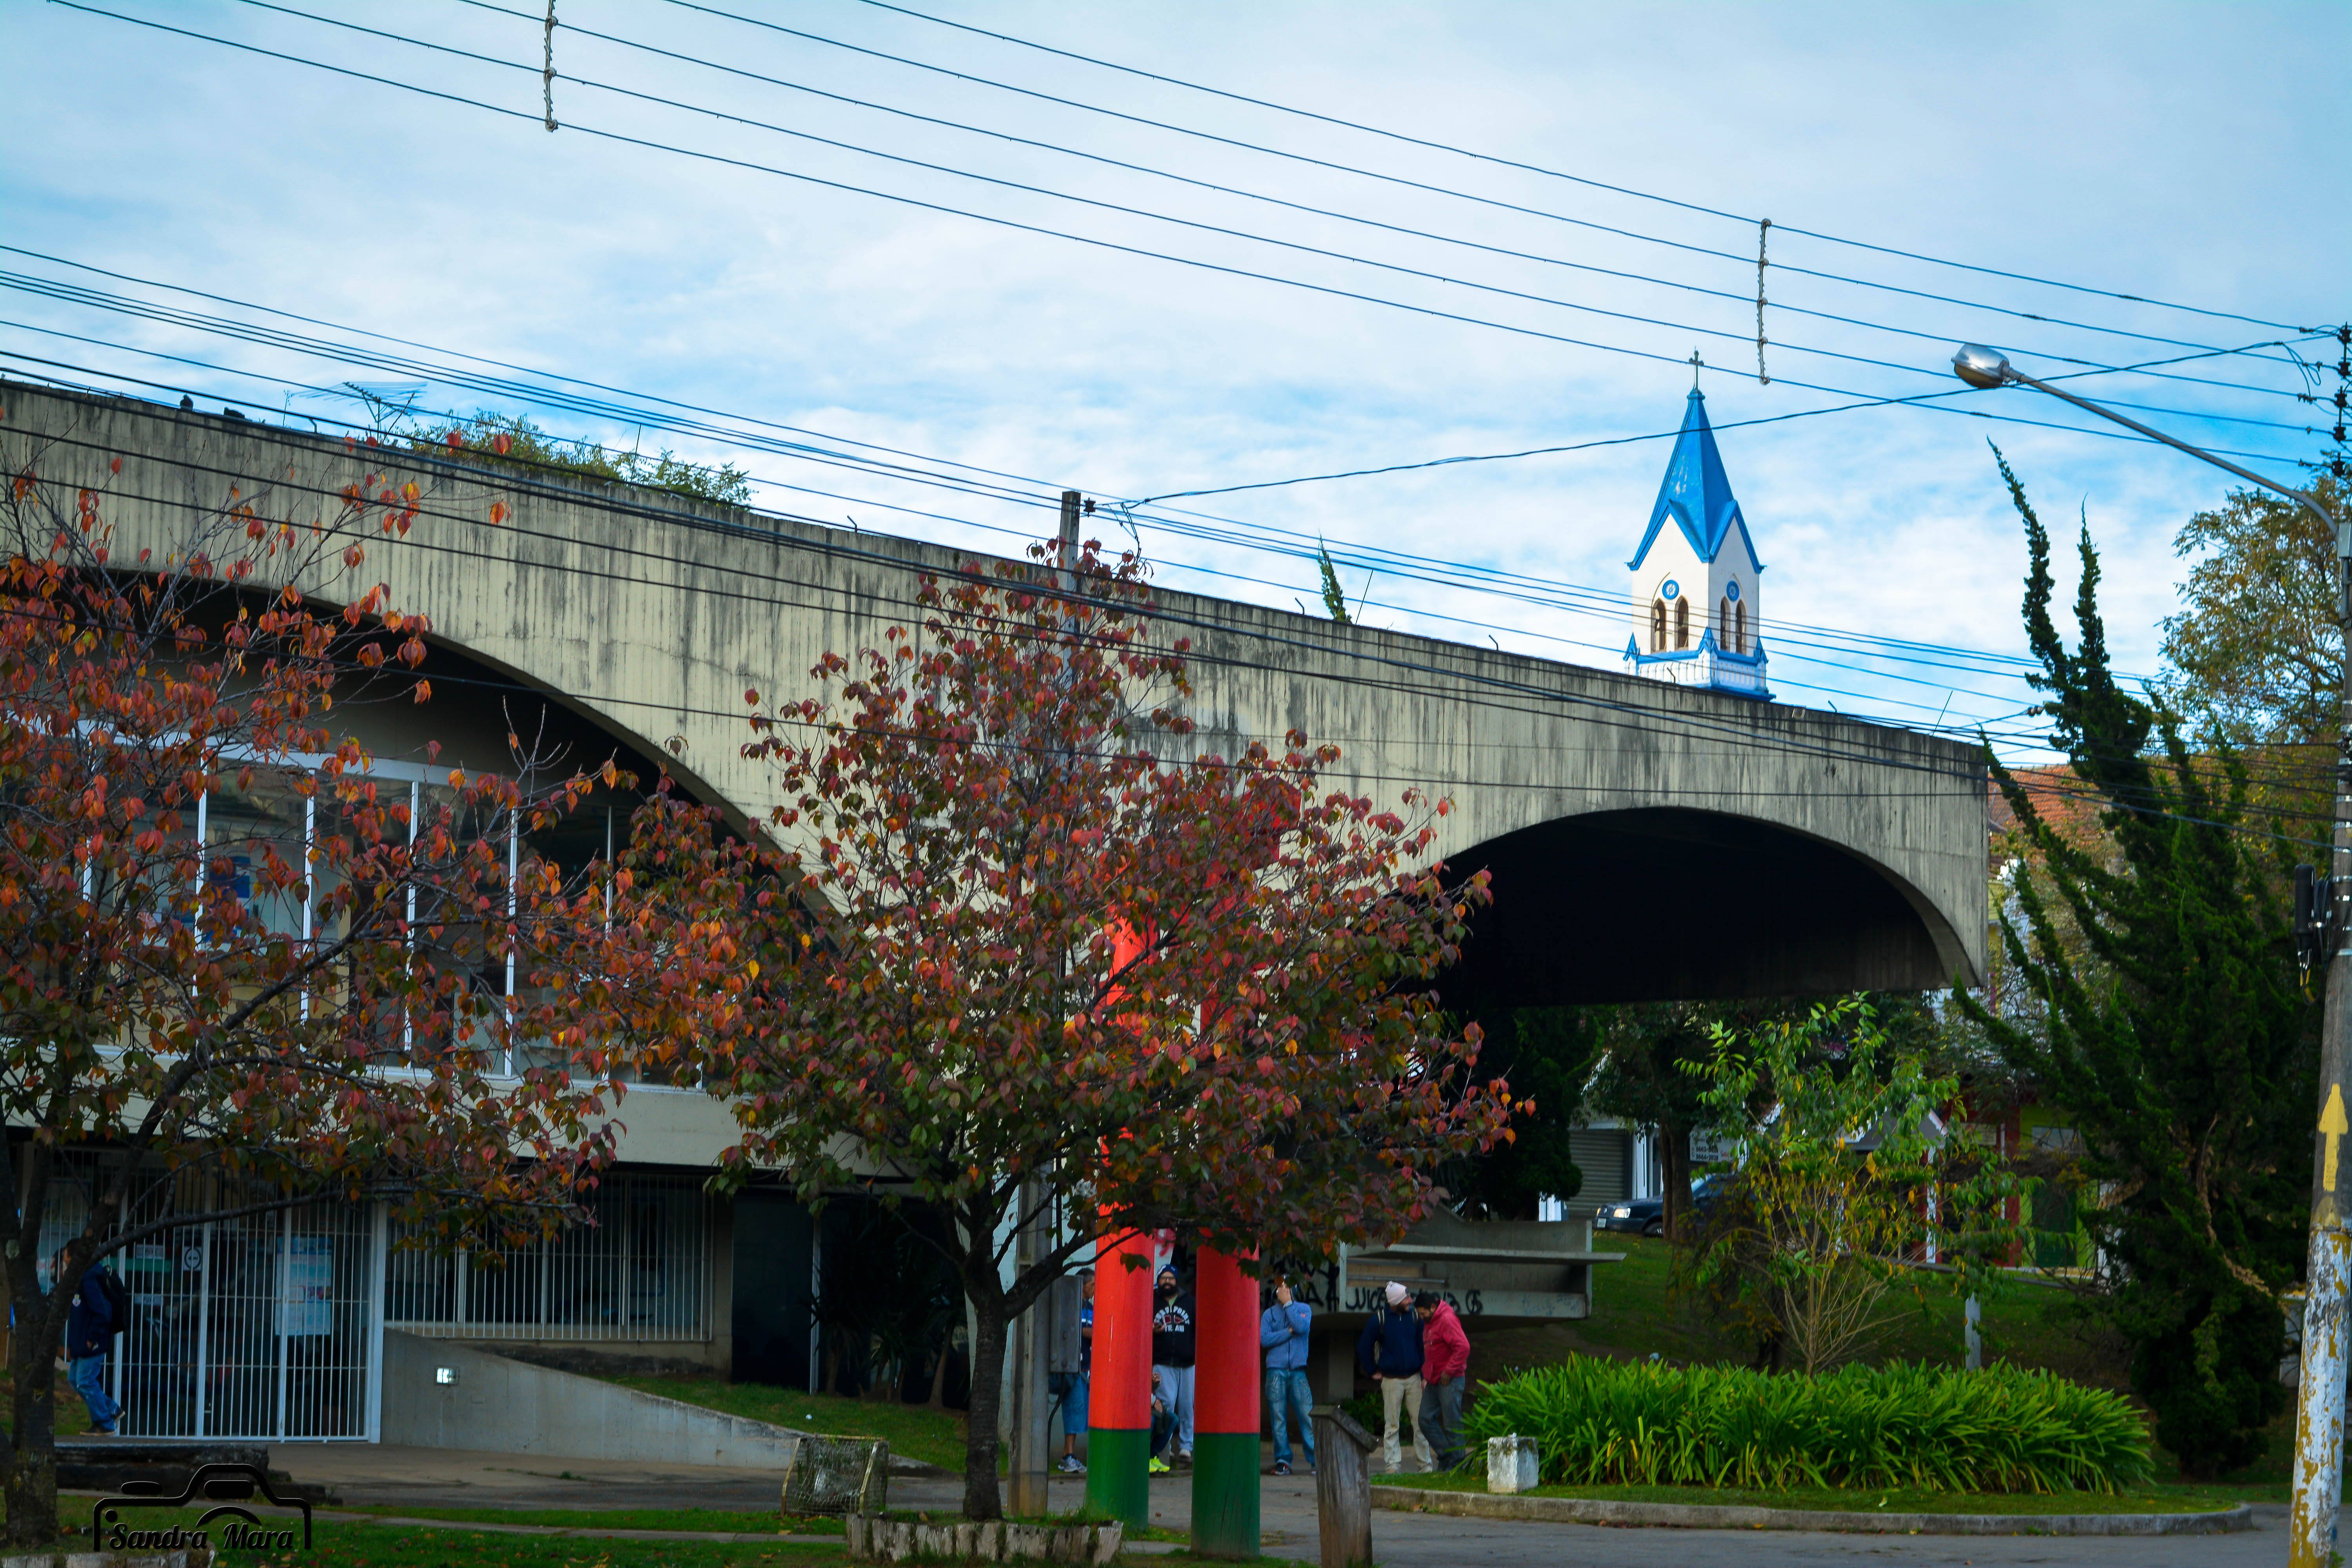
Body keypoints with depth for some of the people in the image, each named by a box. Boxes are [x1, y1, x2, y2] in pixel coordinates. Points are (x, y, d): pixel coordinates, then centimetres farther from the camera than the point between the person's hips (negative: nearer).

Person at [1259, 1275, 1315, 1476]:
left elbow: (1302, 1327, -9)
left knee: (1307, 1415, -8)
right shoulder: (1269, 1314, 14)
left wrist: (1288, 1303, -4)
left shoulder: (1303, 1309, 12)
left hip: (1299, 1370, -1)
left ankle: (1315, 1460, -4)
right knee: (1279, 1418, -1)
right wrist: (1289, 1332, -6)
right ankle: (1283, 1460, 4)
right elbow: (1264, 1339, -2)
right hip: (1276, 1371, 1)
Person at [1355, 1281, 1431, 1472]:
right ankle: (1393, 1465, 4)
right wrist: (1373, 1371, 5)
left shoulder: (1414, 1317, 1)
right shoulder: (1379, 1319, -5)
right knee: (1391, 1425, 1)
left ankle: (1426, 1463, 7)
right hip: (1391, 1380, -2)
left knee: (1420, 1423, 1)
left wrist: (1425, 1373, 3)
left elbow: (1423, 1345, 7)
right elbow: (1364, 1347, 3)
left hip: (1414, 1377, 2)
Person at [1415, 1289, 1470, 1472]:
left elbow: (1463, 1348, -23)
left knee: (1452, 1424, -5)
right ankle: (1445, 1455, 14)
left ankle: (1456, 1463, 1)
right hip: (1434, 1381, 10)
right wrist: (1426, 1376, 19)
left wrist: (1448, 1373, -19)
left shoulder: (1447, 1321, -14)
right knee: (1426, 1419, 7)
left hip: (1449, 1381, -10)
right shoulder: (1428, 1323, 17)